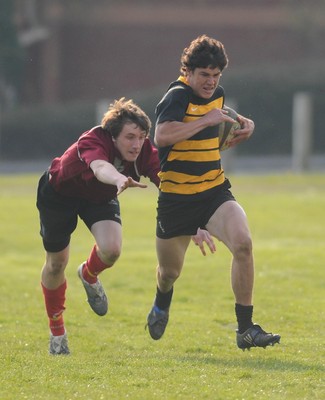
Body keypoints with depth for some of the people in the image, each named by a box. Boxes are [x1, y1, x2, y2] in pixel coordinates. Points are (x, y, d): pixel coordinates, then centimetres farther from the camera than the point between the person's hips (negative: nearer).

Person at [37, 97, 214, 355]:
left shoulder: (145, 152, -27)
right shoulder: (91, 142, -40)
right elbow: (100, 168, -62)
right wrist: (120, 180, -85)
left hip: (100, 198, 3)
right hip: (59, 192, -3)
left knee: (111, 250, -22)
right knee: (56, 263, 4)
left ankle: (89, 276, 16)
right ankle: (56, 332, 28)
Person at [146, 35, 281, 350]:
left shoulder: (217, 94, 7)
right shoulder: (177, 96, -16)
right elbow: (161, 136, -34)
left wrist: (243, 124, 11)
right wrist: (206, 120, -30)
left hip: (215, 193, 5)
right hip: (176, 198, -5)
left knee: (242, 244, -23)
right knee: (170, 271, 12)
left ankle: (245, 329, -18)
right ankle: (161, 306, 51)